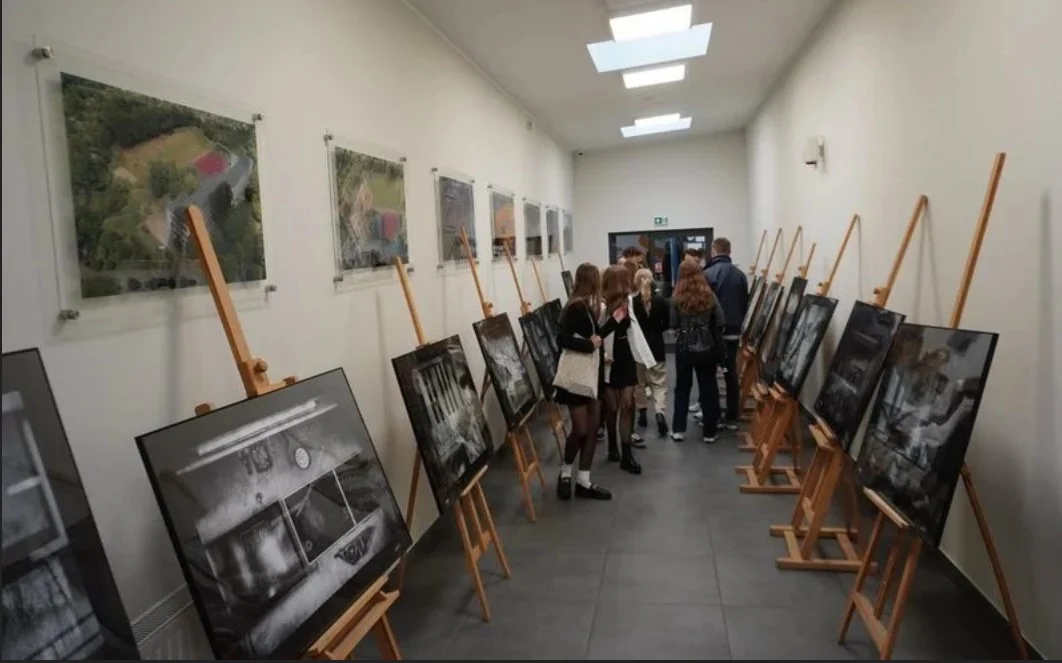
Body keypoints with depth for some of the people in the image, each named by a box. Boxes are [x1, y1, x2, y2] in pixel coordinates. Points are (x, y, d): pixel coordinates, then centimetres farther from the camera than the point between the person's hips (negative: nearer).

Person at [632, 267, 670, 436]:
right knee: (659, 383, 5)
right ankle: (660, 413, -12)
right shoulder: (661, 301, -6)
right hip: (657, 347, 0)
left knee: (639, 382, 16)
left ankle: (642, 413, 22)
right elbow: (667, 323, 4)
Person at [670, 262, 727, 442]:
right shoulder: (710, 296, -3)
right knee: (708, 389, 9)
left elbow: (673, 325, -5)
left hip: (684, 348, -1)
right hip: (707, 349, 1)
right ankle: (710, 432, 14)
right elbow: (720, 323, -4)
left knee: (682, 388, 12)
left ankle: (678, 430, 12)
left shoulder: (677, 299, -7)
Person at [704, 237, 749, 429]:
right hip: (733, 331, 5)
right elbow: (745, 304, 10)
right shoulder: (740, 274, 4)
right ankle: (732, 418, 13)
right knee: (731, 373, 9)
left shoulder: (708, 274, -13)